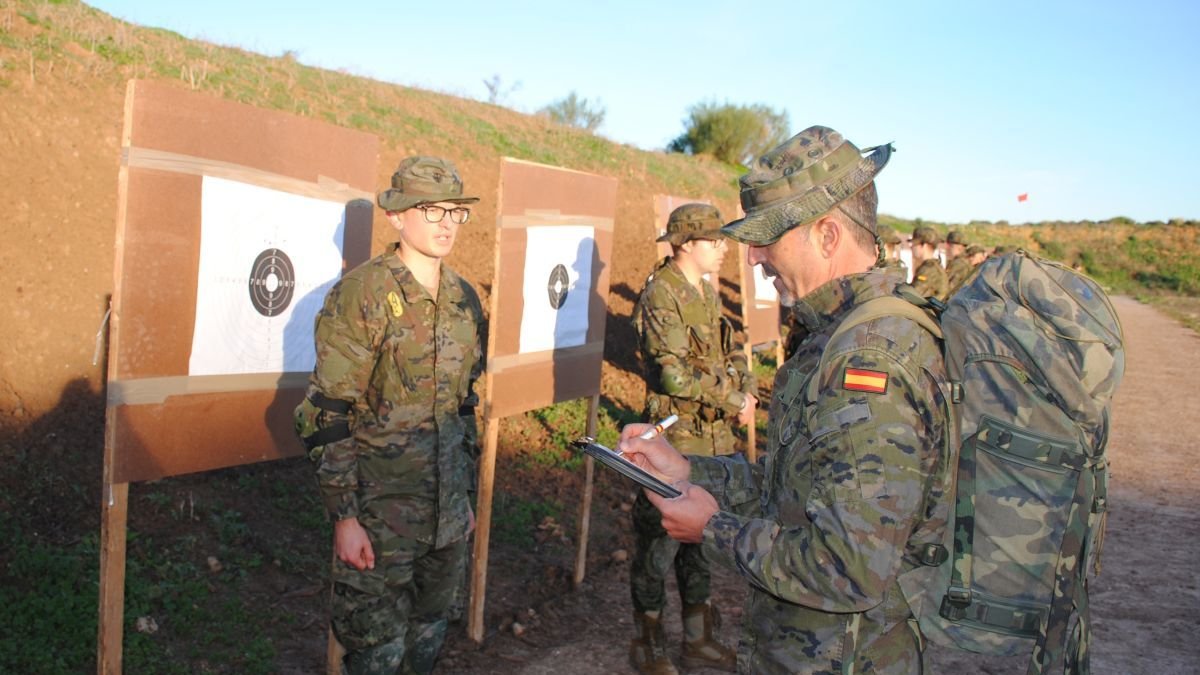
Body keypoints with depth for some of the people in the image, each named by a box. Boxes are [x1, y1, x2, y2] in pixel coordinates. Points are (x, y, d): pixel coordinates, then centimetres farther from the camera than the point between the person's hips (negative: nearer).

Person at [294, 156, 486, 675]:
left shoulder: (466, 300, 6)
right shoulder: (361, 295, -13)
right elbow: (328, 415, -14)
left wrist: (468, 494, 16)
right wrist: (343, 517, -16)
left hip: (448, 515, 6)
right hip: (381, 517, -6)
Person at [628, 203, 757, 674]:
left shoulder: (708, 293, 11)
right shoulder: (660, 297, -16)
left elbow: (731, 353, 17)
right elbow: (674, 374, -24)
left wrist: (746, 389, -2)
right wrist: (733, 397, -15)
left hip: (716, 437, 9)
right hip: (676, 439, -8)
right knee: (660, 538, 5)